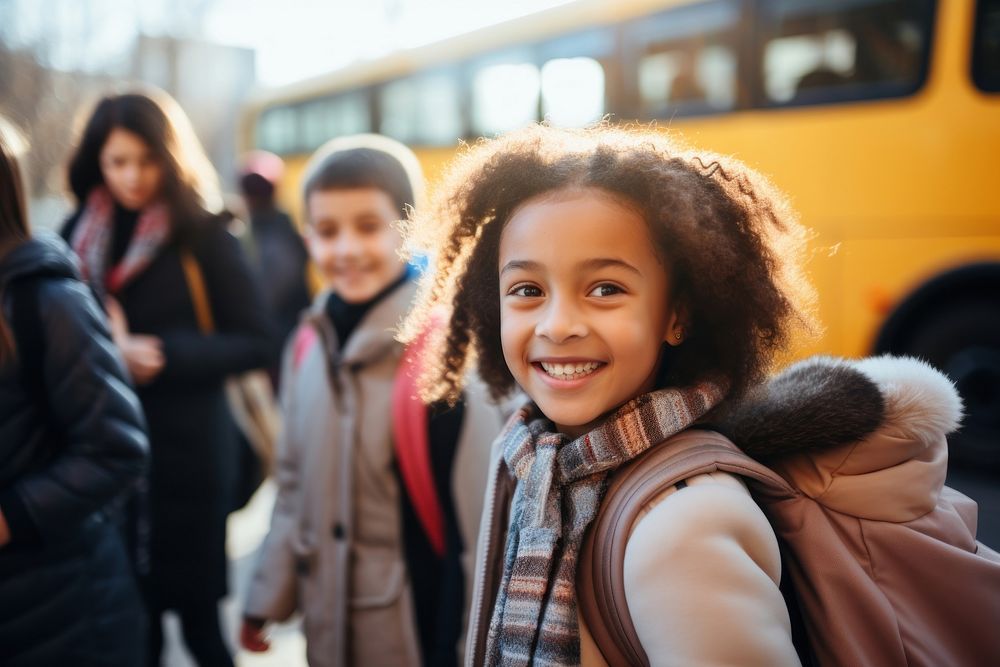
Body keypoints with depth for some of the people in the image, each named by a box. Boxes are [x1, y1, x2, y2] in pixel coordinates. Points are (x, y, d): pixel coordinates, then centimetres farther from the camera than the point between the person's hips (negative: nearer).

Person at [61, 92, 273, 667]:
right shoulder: (79, 236, 6)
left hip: (188, 449, -4)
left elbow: (256, 344, -7)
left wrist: (165, 354, -18)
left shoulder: (203, 234, -7)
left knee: (197, 611, 7)